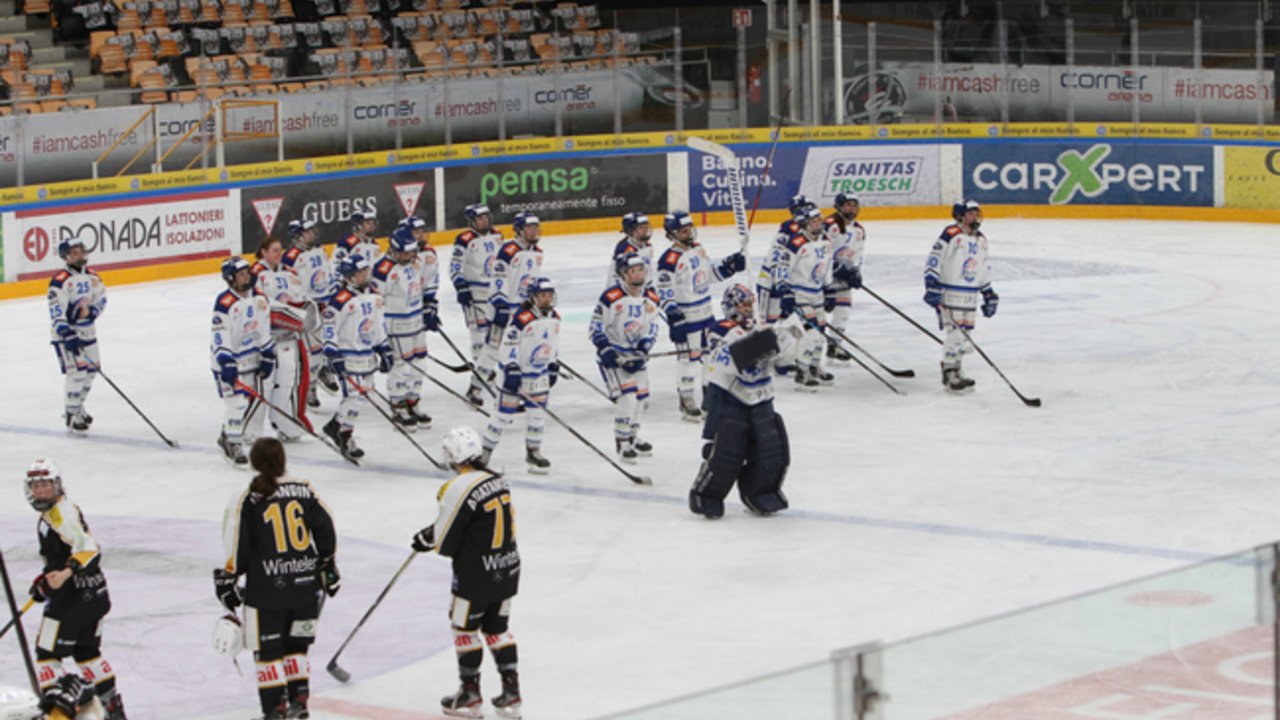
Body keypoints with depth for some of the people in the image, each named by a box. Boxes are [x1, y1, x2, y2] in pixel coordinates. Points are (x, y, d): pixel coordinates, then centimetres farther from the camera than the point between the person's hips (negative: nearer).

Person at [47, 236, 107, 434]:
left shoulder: (92, 277, 6)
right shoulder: (61, 281, -18)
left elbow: (101, 297, 16)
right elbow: (56, 310, -23)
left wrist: (92, 310, -7)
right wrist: (66, 334, -31)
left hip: (88, 332, 8)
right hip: (67, 333, -8)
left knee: (91, 370, 14)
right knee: (76, 372, -13)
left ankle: (77, 406, 33)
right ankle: (72, 415, -3)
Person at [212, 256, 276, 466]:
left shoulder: (258, 298, 2)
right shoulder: (224, 303, -21)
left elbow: (264, 327, 10)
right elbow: (220, 336, -23)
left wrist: (268, 354, 6)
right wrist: (225, 362, -29)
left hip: (251, 358, 8)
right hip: (229, 360, -8)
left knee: (255, 398, 13)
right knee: (237, 402, -12)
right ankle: (233, 444, 0)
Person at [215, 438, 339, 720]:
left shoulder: (246, 499, -8)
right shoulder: (304, 490, 3)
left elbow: (237, 547, -8)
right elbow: (325, 529, 5)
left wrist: (228, 579, 3)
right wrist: (328, 565, 17)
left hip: (266, 590, -4)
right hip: (305, 584, 4)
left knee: (267, 651, 4)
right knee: (295, 646, 19)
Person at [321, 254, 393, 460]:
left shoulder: (373, 297, 7)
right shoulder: (341, 300, -17)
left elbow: (378, 324, 18)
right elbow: (329, 328, -16)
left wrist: (384, 350, 17)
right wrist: (333, 356, -20)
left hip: (367, 356, 8)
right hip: (347, 356, -8)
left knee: (359, 395, 12)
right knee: (354, 395, -10)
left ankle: (335, 426, 29)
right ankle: (346, 439, 3)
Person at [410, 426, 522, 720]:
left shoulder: (459, 489, -20)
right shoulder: (497, 480, 3)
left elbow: (446, 543, -15)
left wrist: (426, 539, 8)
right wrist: (433, 534, 16)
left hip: (476, 574, -7)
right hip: (509, 570, 7)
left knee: (465, 627, 10)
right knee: (497, 627, 18)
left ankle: (470, 695, 17)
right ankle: (511, 693, 16)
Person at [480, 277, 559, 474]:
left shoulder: (554, 318, 2)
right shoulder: (522, 318, -21)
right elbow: (508, 345, -20)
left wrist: (554, 365, 15)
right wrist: (511, 370, -23)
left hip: (539, 373, 7)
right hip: (517, 371, -7)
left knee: (537, 412, 9)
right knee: (506, 412, -2)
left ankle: (533, 452, 22)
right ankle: (485, 450, 9)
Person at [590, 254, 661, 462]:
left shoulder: (650, 298, 1)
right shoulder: (611, 298, -18)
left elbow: (652, 328, 6)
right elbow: (596, 327, -14)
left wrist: (642, 351, -7)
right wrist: (606, 351, -24)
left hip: (636, 354, 7)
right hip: (613, 355, -7)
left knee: (640, 396, 13)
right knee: (626, 397, -16)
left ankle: (632, 436, 31)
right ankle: (622, 442, -4)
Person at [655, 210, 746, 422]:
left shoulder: (698, 250, 7)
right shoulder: (670, 260, -19)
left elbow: (709, 273, 20)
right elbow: (664, 292, -20)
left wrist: (729, 266, 4)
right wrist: (674, 318, -26)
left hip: (706, 314, 9)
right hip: (685, 317, -9)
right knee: (689, 358, -4)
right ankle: (686, 401, 6)